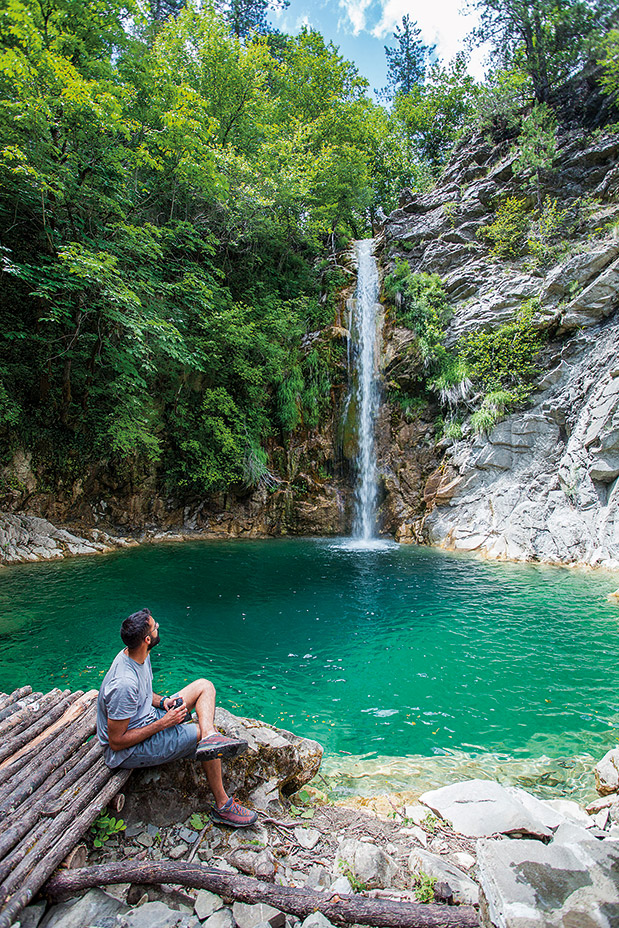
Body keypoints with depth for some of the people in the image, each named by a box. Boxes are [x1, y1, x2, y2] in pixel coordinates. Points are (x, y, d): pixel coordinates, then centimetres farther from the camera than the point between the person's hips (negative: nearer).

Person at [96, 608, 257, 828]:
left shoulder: (138, 655, -5)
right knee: (201, 734, -13)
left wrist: (162, 701, -6)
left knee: (204, 686, 3)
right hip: (127, 753, -9)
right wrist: (163, 723, -23)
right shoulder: (124, 685, -33)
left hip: (148, 719, 9)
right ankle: (223, 807, -1)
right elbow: (116, 742, -26)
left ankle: (210, 736, -23)